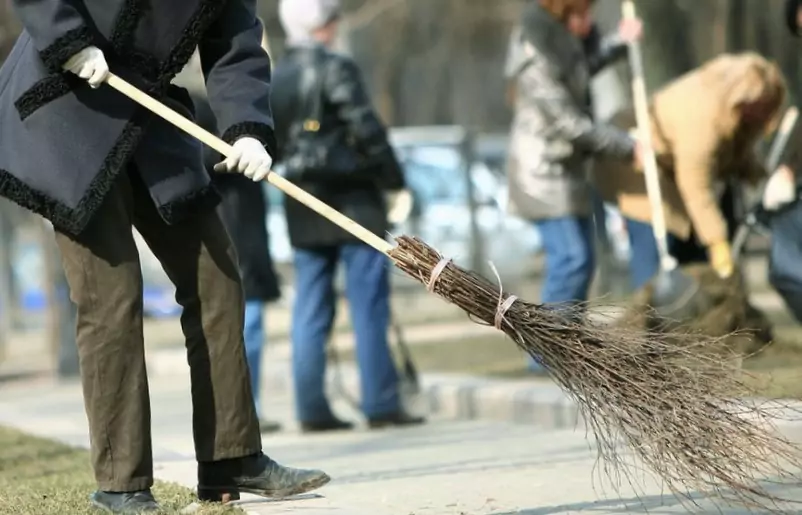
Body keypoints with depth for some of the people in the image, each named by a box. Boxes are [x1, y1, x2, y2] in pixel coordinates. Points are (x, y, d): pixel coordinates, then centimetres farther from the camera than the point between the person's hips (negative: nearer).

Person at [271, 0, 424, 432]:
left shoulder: (274, 79, 9)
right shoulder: (336, 70, -11)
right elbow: (367, 131, -14)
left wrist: (295, 175, 16)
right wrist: (395, 181, -8)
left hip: (302, 207, 6)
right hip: (351, 200, -6)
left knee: (310, 310, 7)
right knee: (368, 307, -2)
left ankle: (312, 408, 6)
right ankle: (381, 404, -2)